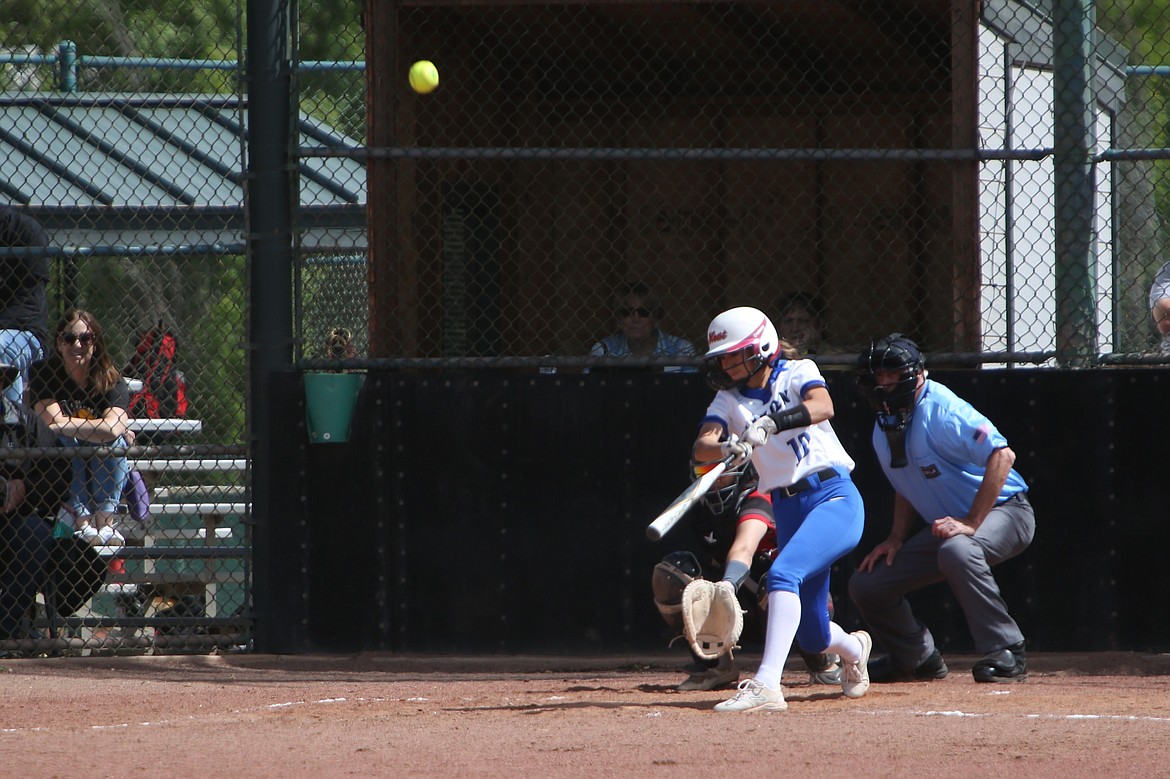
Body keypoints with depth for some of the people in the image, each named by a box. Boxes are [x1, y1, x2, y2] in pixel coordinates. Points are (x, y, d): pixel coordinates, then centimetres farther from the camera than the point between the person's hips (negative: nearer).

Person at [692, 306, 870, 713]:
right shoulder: (728, 399, 9)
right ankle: (854, 649, 46)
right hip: (787, 509, 6)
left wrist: (771, 423, -39)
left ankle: (766, 685, -37)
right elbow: (701, 447, -9)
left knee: (783, 573, -30)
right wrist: (729, 446, -32)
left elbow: (823, 407, -24)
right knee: (812, 635, 10)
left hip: (835, 498, -6)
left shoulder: (797, 373, -2)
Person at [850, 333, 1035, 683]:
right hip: (945, 524, 9)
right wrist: (896, 538, 4)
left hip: (1003, 511, -9)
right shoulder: (884, 431, 5)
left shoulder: (941, 411, -22)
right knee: (866, 584, 3)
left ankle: (1005, 651, -31)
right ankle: (916, 658, 24)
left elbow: (1002, 455, -32)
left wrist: (971, 523, -32)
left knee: (956, 551, -42)